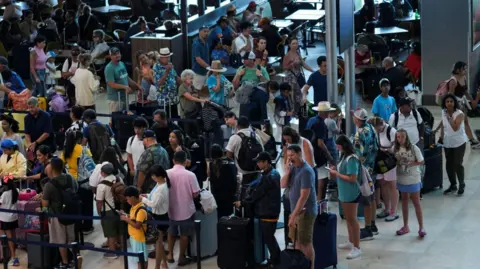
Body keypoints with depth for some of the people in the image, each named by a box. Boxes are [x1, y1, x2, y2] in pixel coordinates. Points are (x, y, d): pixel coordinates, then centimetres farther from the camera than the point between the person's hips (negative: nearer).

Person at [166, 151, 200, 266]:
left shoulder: (167, 173, -11)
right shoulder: (190, 175, -18)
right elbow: (195, 194, -14)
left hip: (171, 209, 2)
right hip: (186, 210, -2)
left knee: (171, 232, 24)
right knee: (184, 234, 15)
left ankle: (170, 255, 27)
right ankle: (182, 257, 22)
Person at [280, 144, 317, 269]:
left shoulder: (306, 171, -21)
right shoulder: (293, 167, 4)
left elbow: (304, 196, -24)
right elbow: (283, 185, 3)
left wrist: (293, 216, -24)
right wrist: (287, 171, -12)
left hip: (305, 211, -8)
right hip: (296, 210, 8)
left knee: (306, 243, -2)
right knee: (297, 241, 16)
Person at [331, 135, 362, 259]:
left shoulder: (351, 159, -22)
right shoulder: (344, 156, 4)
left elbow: (352, 178, -25)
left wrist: (336, 173, -18)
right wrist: (335, 170, -3)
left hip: (351, 193, -9)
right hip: (344, 192, 9)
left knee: (352, 219, -4)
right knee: (348, 218, 19)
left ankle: (357, 248, 0)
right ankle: (351, 242, 33)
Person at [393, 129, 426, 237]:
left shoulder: (413, 148, -14)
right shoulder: (396, 149, -2)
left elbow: (421, 162, -9)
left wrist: (411, 163, -23)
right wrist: (397, 163, -14)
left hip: (413, 179, -5)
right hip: (402, 179, 5)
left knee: (416, 202, -1)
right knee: (404, 201, 15)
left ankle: (421, 227, 4)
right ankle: (405, 226, 25)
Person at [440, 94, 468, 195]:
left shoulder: (459, 114, -17)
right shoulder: (443, 112, 1)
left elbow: (455, 128, -27)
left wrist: (449, 117, -23)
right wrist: (441, 138, 11)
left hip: (459, 142, -6)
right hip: (447, 143, 6)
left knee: (458, 164, -5)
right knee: (449, 164, 11)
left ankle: (462, 185, 11)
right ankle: (453, 185, 26)